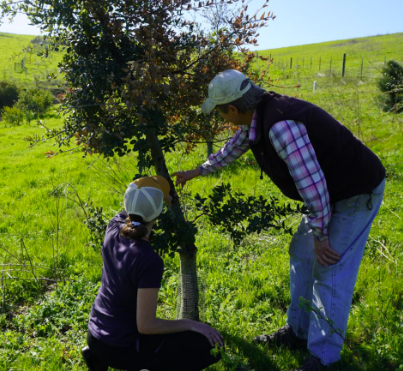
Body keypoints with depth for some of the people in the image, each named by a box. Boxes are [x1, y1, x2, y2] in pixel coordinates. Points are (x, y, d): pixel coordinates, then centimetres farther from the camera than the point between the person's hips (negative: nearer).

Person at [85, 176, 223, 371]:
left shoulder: (114, 227, -11)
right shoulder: (150, 261, -30)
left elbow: (128, 210, 14)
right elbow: (145, 325, -25)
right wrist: (191, 324, -15)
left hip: (96, 335, 7)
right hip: (119, 348, -7)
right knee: (206, 346, -2)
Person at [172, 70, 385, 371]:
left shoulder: (280, 125, -33)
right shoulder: (258, 114, -1)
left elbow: (311, 184, -32)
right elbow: (234, 148, 19)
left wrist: (320, 236, -19)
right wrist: (198, 171, 31)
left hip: (357, 192, -10)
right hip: (333, 190, 10)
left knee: (330, 271, -6)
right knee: (302, 255, 15)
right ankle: (298, 332, 30)